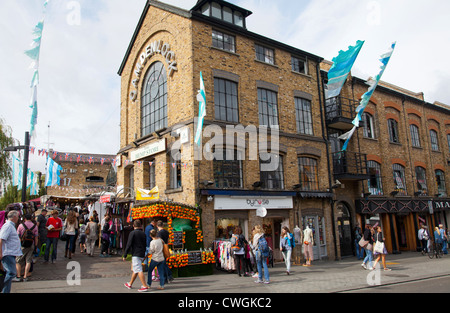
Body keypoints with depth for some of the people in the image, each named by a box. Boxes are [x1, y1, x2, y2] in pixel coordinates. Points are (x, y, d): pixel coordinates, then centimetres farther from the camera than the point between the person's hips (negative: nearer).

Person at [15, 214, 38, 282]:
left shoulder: (21, 225, -4)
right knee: (28, 261, 5)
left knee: (18, 261, 9)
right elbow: (36, 237, 2)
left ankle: (18, 276, 6)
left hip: (22, 245, -2)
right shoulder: (35, 226, 1)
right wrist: (36, 246, 10)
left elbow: (17, 236, -1)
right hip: (31, 245, 2)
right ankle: (25, 276, 4)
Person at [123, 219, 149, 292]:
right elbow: (145, 245, 16)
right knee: (135, 270, 19)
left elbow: (128, 245, -12)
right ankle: (130, 284, 31)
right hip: (142, 255, 8)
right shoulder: (143, 233, 12)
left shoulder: (132, 233, -7)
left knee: (139, 270, -8)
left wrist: (125, 255, -7)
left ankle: (145, 286, -11)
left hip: (136, 255, -8)